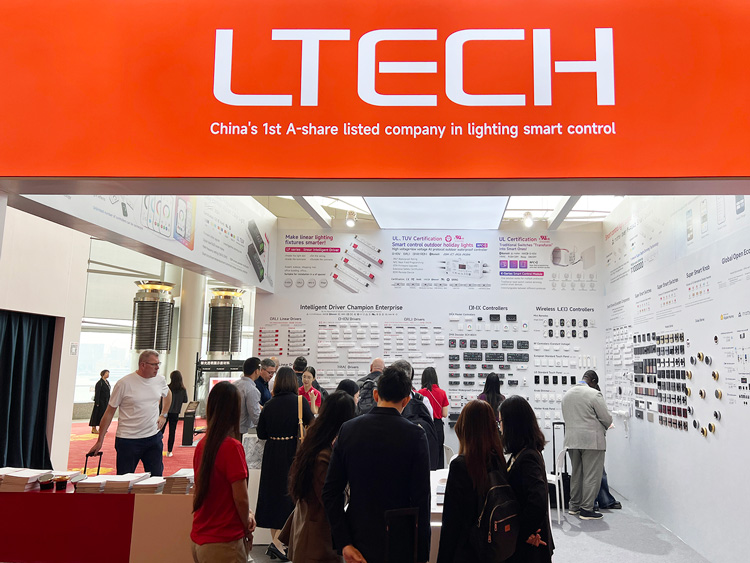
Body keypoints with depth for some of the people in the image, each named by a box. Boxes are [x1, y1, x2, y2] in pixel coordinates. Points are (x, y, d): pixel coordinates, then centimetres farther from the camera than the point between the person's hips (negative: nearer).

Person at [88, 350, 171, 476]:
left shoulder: (160, 381, 3)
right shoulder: (124, 383, -11)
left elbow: (168, 395, 27)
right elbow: (109, 412, -5)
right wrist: (100, 441, -3)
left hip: (154, 437, 4)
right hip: (128, 440, -4)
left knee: (156, 478, 8)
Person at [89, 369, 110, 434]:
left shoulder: (107, 382, 12)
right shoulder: (99, 383, -13)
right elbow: (97, 393, -16)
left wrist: (109, 402, 15)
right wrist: (97, 403, -20)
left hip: (105, 402, 8)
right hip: (100, 402, -8)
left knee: (104, 414, 11)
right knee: (97, 414, -5)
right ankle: (94, 429, 1)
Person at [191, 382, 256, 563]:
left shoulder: (201, 445, 1)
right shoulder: (232, 446, -20)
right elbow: (241, 498, -16)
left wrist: (247, 513, 6)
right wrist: (247, 530, 1)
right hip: (223, 544, -7)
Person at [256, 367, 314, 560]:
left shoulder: (269, 405, -1)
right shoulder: (300, 402, -11)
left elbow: (261, 433, 3)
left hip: (272, 454, 4)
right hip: (293, 453, -3)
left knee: (273, 492, 14)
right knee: (291, 495, 6)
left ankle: (274, 539, 24)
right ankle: (278, 541, -2)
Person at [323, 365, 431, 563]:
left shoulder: (348, 429, -5)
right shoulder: (415, 435, -13)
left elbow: (330, 492, -5)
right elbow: (421, 500, -13)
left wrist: (344, 543, -3)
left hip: (358, 542, 2)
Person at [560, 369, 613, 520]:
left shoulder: (567, 394, 8)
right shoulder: (594, 394, -13)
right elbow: (607, 419, -9)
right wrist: (602, 428, 12)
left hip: (572, 440, 7)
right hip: (592, 441, -7)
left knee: (576, 474, 17)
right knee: (592, 476, 1)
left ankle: (574, 506, 26)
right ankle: (586, 509, 4)